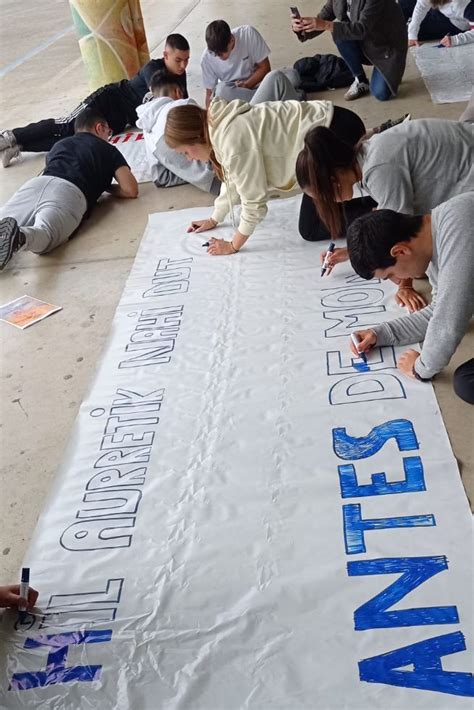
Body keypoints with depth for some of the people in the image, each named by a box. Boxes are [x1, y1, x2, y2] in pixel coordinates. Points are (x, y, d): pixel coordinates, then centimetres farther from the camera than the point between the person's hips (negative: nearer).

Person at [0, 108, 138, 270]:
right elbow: (131, 190, 19)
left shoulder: (59, 144, 40)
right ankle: (19, 235, -59)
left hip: (36, 183, 4)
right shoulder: (109, 150, 29)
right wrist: (106, 186, 38)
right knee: (44, 234, -27)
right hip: (70, 191, -3)